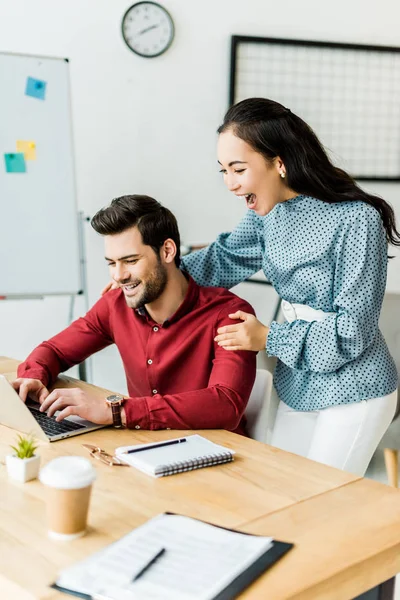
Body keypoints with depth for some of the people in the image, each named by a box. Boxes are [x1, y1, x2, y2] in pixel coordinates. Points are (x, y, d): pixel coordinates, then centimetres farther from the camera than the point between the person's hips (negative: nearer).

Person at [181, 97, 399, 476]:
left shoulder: (356, 221, -23)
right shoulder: (268, 212, -3)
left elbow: (353, 329, -21)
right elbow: (225, 258, 11)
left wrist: (269, 339, -19)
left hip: (353, 392, -7)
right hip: (298, 385, 7)